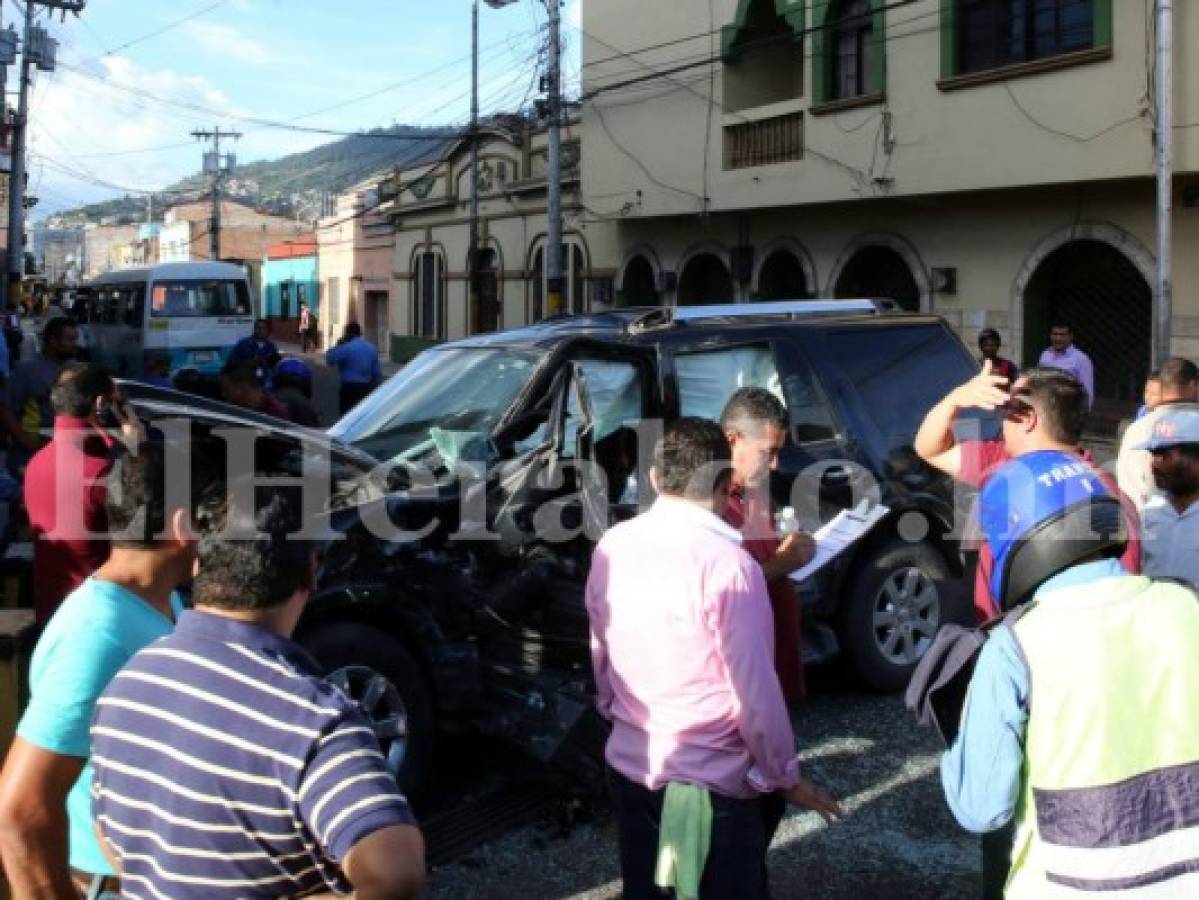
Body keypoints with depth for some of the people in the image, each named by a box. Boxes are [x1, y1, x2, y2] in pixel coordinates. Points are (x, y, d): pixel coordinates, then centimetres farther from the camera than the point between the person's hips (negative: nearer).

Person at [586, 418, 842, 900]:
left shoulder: (611, 547, -2)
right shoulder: (727, 563, -22)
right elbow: (755, 693, -18)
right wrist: (784, 777, -4)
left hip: (629, 766, 6)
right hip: (711, 782, -6)